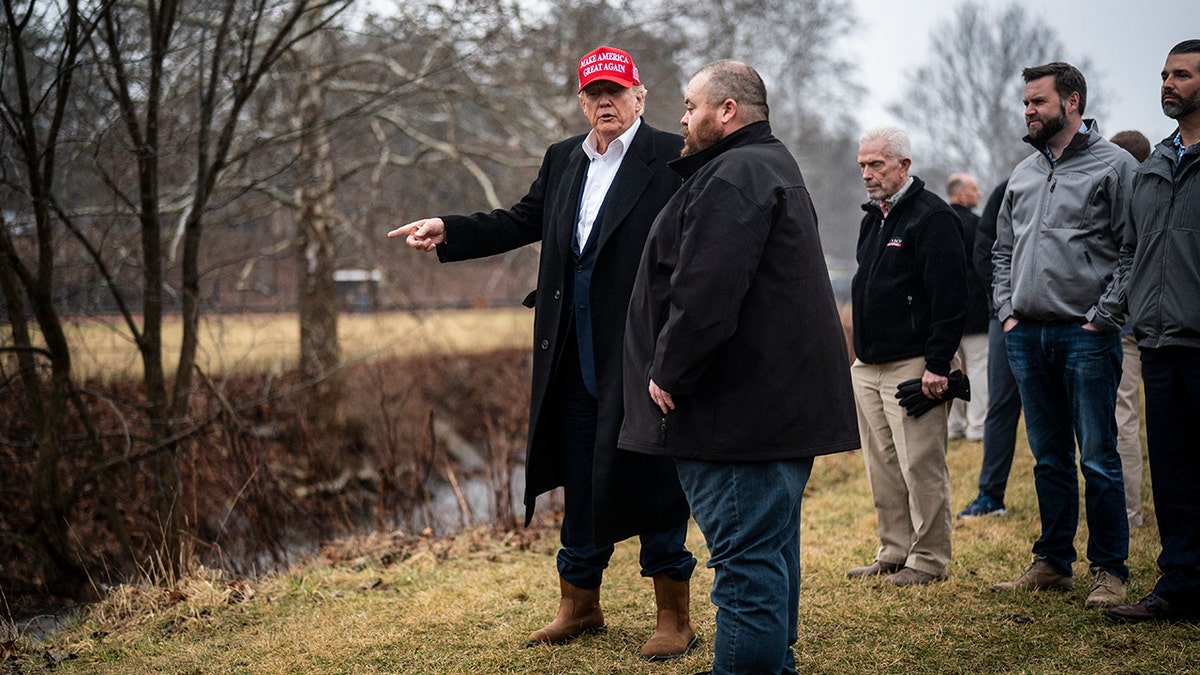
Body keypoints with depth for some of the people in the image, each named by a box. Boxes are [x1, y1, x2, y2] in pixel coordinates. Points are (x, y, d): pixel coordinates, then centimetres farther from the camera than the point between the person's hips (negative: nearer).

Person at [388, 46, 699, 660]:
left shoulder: (672, 160, -6)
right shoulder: (563, 160, 14)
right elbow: (522, 221, 18)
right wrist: (447, 231, 7)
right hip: (575, 355, 6)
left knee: (649, 477, 0)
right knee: (580, 479, 15)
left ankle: (674, 616, 14)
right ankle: (580, 604, 30)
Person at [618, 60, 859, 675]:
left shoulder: (734, 176, -14)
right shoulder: (773, 166, 22)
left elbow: (705, 292, -25)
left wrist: (669, 373, -16)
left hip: (742, 410, -11)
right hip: (781, 406, 11)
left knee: (747, 560, -8)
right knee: (769, 552, 19)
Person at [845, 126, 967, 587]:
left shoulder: (932, 217, -11)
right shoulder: (873, 219, 17)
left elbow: (949, 298, -16)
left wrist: (938, 365, -20)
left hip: (913, 366, -9)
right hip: (868, 366, 9)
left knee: (920, 466, -5)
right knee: (882, 468, 11)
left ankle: (928, 560, 4)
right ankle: (894, 553, 19)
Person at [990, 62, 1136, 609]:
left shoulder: (1114, 165, -4)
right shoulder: (1023, 173, 16)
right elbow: (1003, 250, 23)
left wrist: (1103, 317, -13)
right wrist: (1007, 310, 10)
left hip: (1086, 336, -6)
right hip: (1027, 334, 6)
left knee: (1098, 458, -3)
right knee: (1049, 459, 13)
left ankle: (1109, 571, 6)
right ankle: (1052, 563, 22)